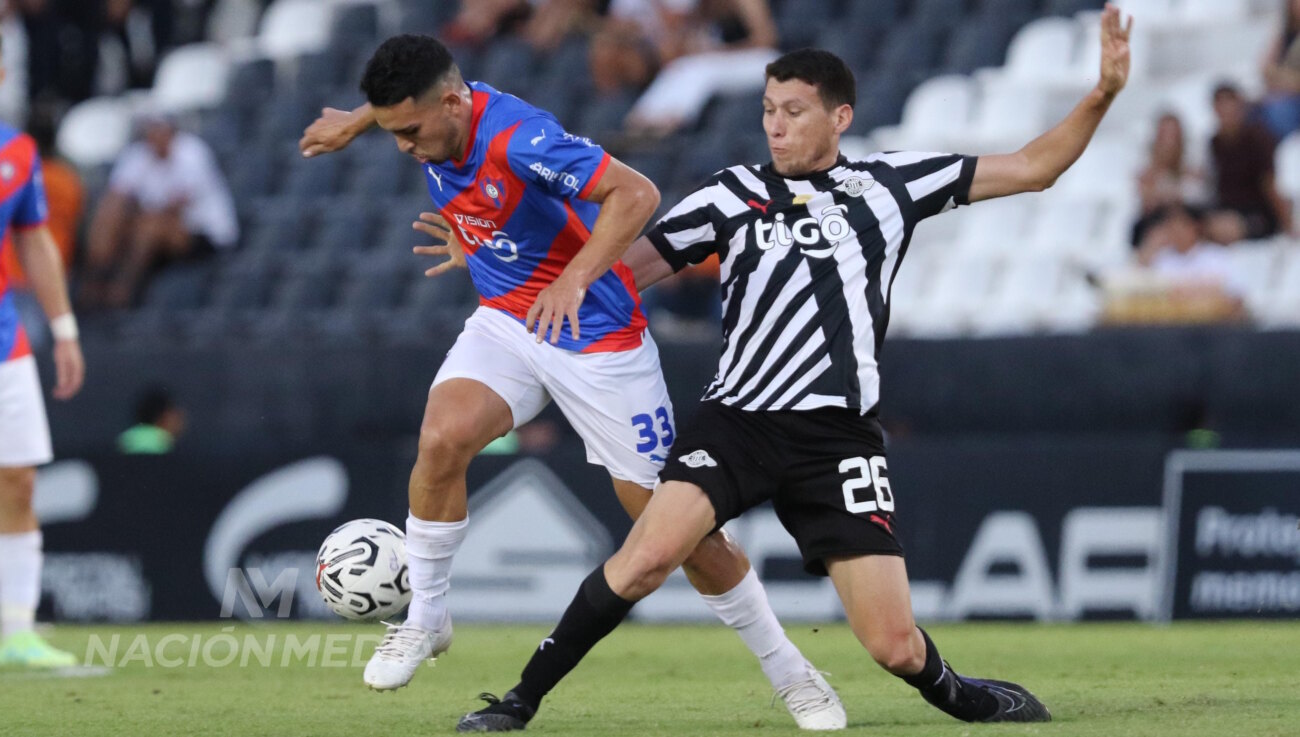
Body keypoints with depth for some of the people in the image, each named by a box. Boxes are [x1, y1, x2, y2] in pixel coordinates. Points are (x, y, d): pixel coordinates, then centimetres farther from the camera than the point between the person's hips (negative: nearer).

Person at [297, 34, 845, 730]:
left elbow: (636, 195, -33)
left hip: (597, 337, -6)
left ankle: (790, 672, 15)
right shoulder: (434, 113, -7)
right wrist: (355, 120, 31)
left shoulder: (517, 137, -29)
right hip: (505, 323, 6)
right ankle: (425, 618, -4)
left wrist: (574, 279, -41)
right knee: (442, 439, -23)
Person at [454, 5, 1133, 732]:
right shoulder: (736, 193, 10)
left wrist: (1103, 94, 2)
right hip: (739, 419, 0)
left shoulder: (888, 182, 11)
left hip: (839, 439, 0)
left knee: (895, 646, -7)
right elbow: (630, 264, 12)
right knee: (649, 554, -25)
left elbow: (1033, 168, 14)